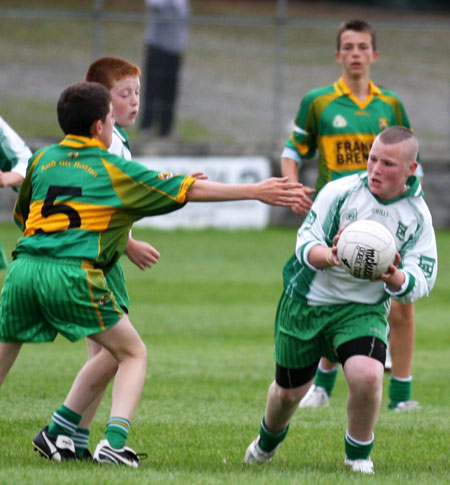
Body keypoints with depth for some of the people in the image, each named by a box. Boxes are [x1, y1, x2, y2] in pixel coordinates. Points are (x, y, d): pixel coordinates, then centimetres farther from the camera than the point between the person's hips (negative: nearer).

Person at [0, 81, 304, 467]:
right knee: (133, 354, 10)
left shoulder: (42, 160, 19)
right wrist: (255, 191, 13)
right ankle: (113, 444, -5)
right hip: (72, 273, -4)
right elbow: (188, 190, 9)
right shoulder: (114, 170, 7)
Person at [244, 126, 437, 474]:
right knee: (288, 391, 12)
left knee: (367, 375, -28)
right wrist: (329, 256, -37)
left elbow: (421, 282, -9)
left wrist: (394, 278, -32)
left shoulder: (417, 215, -8)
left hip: (363, 309, 0)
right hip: (306, 301, 0)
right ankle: (268, 442, 49)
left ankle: (359, 456, -1)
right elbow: (305, 243, -13)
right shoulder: (340, 191, -12)